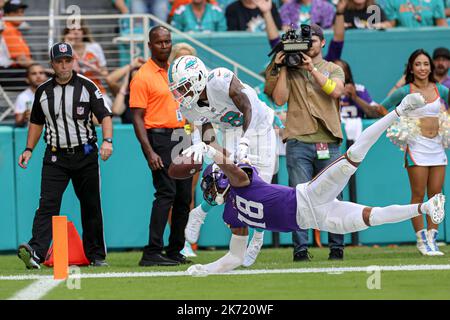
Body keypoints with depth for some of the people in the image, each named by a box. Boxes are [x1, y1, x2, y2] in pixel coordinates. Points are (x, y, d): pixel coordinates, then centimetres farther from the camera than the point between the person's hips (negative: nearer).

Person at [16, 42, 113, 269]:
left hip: (85, 155, -1)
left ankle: (96, 255, 16)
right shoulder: (43, 91, 8)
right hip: (55, 157, 1)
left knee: (91, 206, 6)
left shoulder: (87, 86, 1)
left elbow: (104, 115, -3)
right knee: (48, 204, -14)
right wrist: (29, 150, 12)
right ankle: (36, 250, -28)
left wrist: (107, 141, -19)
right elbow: (36, 122, 20)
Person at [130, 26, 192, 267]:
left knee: (184, 197, 7)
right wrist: (149, 152, -20)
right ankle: (152, 253, -19)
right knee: (166, 193, -17)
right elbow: (138, 118, -11)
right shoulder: (143, 77, -7)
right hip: (159, 139, -8)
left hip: (180, 138, 8)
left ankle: (175, 251, 15)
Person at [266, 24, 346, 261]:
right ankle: (300, 248, -5)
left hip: (328, 143, 0)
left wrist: (312, 68, -7)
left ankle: (336, 247, 7)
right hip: (298, 142, 0)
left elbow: (336, 91, -7)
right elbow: (279, 99, 2)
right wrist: (281, 69, 0)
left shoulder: (333, 70, 14)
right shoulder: (290, 70, 14)